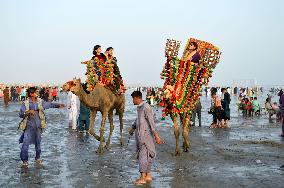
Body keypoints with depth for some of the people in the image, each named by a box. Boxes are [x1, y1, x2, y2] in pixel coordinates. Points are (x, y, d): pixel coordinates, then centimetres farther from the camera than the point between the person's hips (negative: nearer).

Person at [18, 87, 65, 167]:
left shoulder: (40, 102, 0)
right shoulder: (25, 103, -9)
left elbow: (49, 104, 12)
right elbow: (20, 114, -9)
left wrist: (58, 105, 4)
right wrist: (28, 112, -24)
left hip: (38, 126, 3)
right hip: (29, 126, -3)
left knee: (38, 143, 13)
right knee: (25, 143, -6)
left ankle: (38, 158, 31)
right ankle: (25, 160, 8)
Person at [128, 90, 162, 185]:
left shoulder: (146, 107, -17)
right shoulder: (139, 107, 12)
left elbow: (151, 121, -21)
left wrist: (156, 135, -23)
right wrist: (132, 128, 33)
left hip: (145, 135, -9)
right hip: (140, 135, 9)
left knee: (143, 155, -7)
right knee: (146, 156, 14)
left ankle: (142, 178, -2)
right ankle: (148, 176, 22)